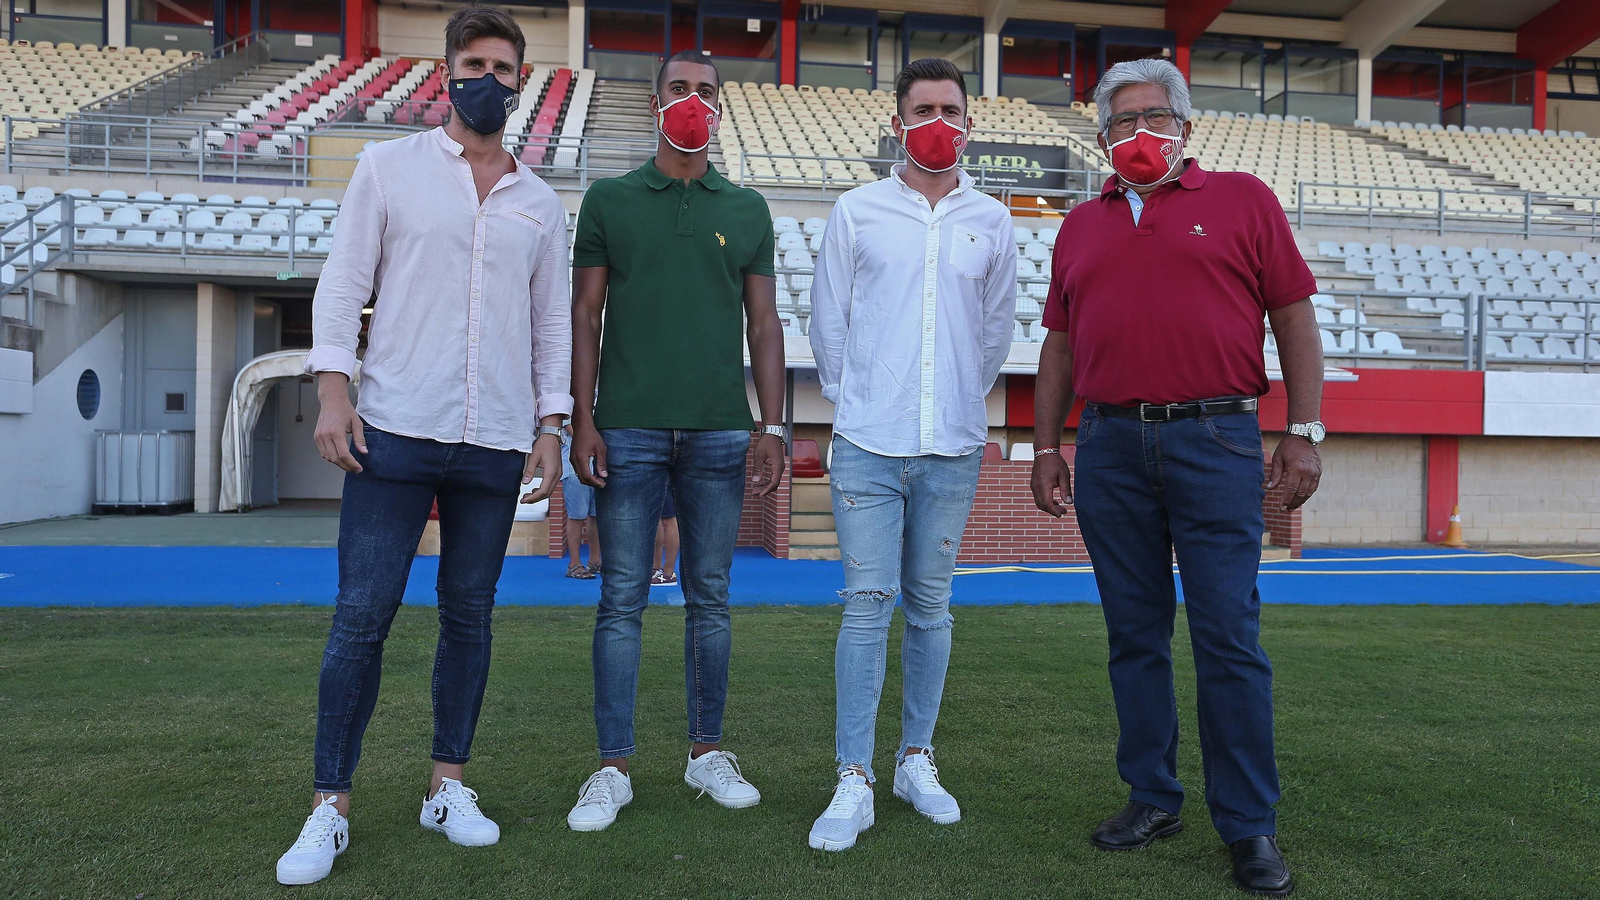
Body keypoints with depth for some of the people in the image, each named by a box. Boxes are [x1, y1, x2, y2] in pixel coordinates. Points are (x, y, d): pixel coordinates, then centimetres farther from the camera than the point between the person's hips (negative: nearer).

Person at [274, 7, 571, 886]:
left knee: (468, 615, 7)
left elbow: (551, 322, 15)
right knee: (360, 617, -3)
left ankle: (448, 786, 20)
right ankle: (329, 806, 8)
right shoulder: (389, 166, 8)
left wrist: (550, 425, 7)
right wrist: (332, 385, -8)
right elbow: (344, 282, 3)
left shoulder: (541, 204, 14)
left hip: (496, 446, 3)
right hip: (395, 430, -2)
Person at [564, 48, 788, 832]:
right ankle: (613, 768, 11)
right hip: (629, 430, -1)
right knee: (622, 599, 1)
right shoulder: (609, 200, 8)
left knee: (710, 597, 8)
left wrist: (772, 428, 2)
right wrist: (582, 420, -4)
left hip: (719, 430, 2)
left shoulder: (747, 210, 11)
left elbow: (763, 324, 10)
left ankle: (708, 753, 21)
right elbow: (585, 316, 5)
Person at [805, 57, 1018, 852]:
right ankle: (854, 781, 5)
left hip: (952, 450, 2)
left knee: (930, 607, 9)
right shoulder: (857, 211, 3)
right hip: (868, 445, -2)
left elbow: (997, 328, 15)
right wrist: (855, 401, 10)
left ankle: (916, 760, 24)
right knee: (868, 604, -4)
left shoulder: (990, 221, 8)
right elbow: (827, 320, 7)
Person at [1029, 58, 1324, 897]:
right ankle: (1151, 797, 22)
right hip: (1109, 449, 4)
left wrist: (1303, 434, -3)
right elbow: (1060, 345, 17)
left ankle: (1249, 827, 9)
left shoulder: (1242, 199, 7)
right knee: (1134, 633, 9)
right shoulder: (1081, 225, 17)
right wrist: (1046, 448, 11)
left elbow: (1295, 318, 3)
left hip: (1213, 441, -3)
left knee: (1228, 635, -3)